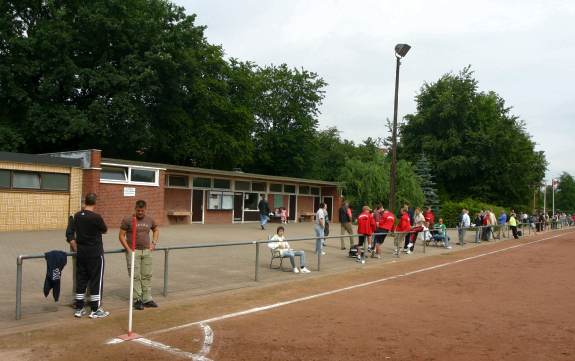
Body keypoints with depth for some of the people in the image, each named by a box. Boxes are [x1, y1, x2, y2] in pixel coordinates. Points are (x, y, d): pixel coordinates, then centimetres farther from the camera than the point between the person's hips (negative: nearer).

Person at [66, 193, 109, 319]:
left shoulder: (77, 216, 2)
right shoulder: (96, 217, -16)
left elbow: (69, 233, 7)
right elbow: (104, 230, -1)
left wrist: (75, 247, 15)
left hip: (81, 252, 6)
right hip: (95, 253, -6)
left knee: (80, 279, 13)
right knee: (96, 280, 3)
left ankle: (78, 308, 19)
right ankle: (95, 310, 7)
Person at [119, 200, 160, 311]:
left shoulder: (150, 220, 7)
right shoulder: (127, 220, -5)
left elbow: (156, 230, 24)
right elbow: (121, 235, -3)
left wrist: (153, 243, 11)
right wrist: (128, 249, -10)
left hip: (146, 251, 4)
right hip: (133, 251, -4)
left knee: (147, 276, 7)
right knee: (135, 276, -2)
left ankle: (147, 299, 14)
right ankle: (137, 300, 5)